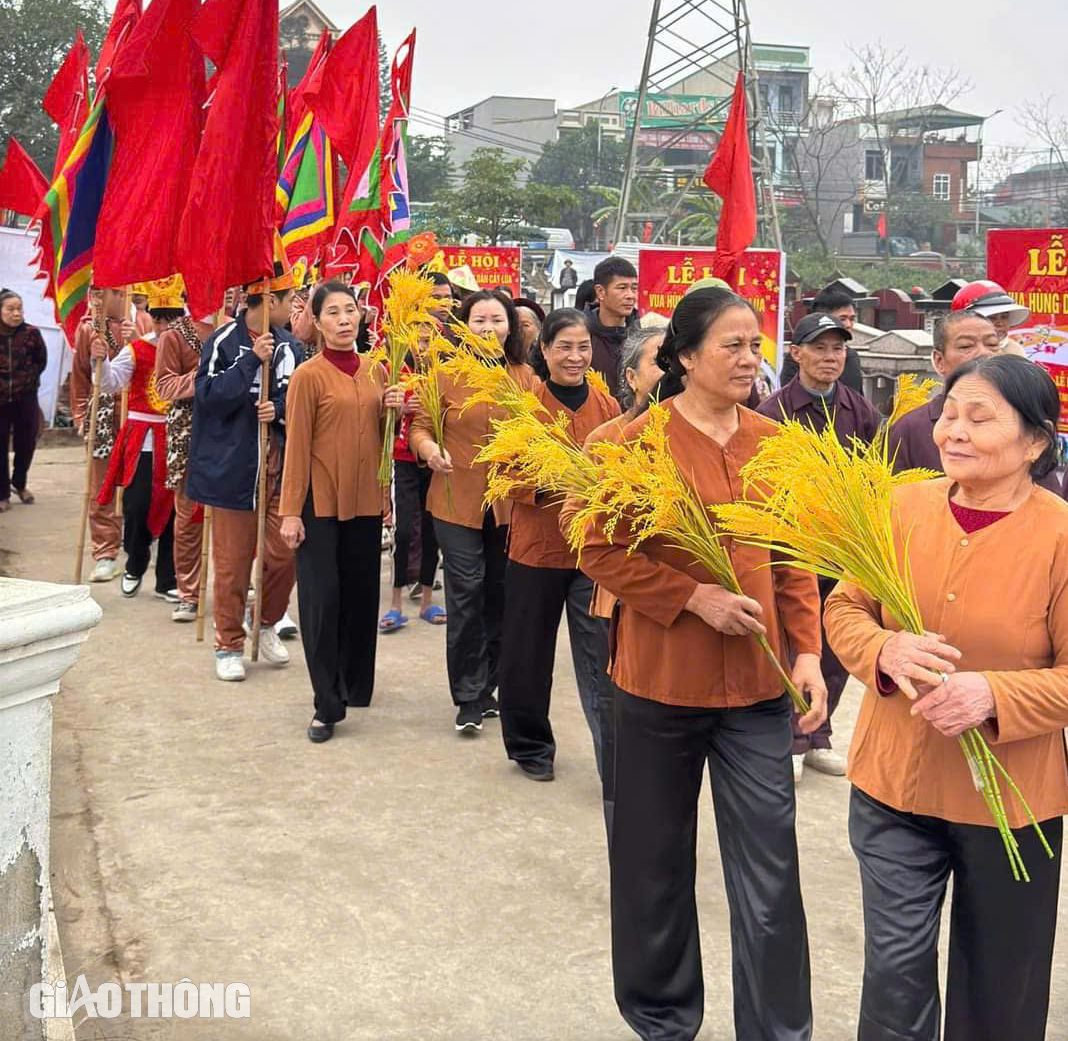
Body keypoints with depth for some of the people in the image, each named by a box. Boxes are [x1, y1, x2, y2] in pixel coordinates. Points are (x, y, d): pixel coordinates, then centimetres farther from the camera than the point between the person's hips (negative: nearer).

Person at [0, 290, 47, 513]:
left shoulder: (31, 333, -6)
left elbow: (41, 360, 8)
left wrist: (29, 379, 1)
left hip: (26, 398, 1)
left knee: (26, 444, 11)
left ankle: (19, 483, 35)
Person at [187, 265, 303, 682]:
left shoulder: (290, 345, 7)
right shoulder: (224, 341, -7)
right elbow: (208, 396, -15)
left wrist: (281, 408, -10)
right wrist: (252, 360, -19)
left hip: (280, 465, 4)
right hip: (232, 467, -4)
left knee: (286, 554, 1)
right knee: (232, 562, 3)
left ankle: (267, 624, 27)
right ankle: (229, 644, 18)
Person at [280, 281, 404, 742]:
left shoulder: (376, 371, 8)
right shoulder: (308, 376, -8)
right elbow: (296, 446, -9)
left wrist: (392, 409, -4)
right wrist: (290, 511, -12)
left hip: (366, 500, 5)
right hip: (321, 502, -5)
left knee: (362, 594, 12)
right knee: (322, 599, -3)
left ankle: (356, 685, 29)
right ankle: (327, 704, 3)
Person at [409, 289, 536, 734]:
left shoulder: (525, 376, 5)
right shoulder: (447, 373, -3)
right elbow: (420, 427, -1)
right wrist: (430, 450, -21)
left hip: (509, 502, 3)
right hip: (457, 501, -3)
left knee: (499, 595, 11)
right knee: (466, 592, -6)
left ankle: (486, 687, 26)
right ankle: (469, 697, 5)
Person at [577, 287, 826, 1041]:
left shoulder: (773, 441, 3)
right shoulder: (641, 440, -8)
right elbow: (600, 551, -9)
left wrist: (808, 652, -3)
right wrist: (695, 597, -17)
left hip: (757, 682, 2)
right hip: (662, 678, -2)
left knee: (770, 870, 4)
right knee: (657, 862, 14)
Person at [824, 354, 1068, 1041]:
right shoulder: (904, 508, -4)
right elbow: (845, 610, 2)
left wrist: (995, 695, -28)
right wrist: (886, 651, -19)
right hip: (894, 781, 2)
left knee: (997, 983, 17)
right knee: (896, 966, 12)